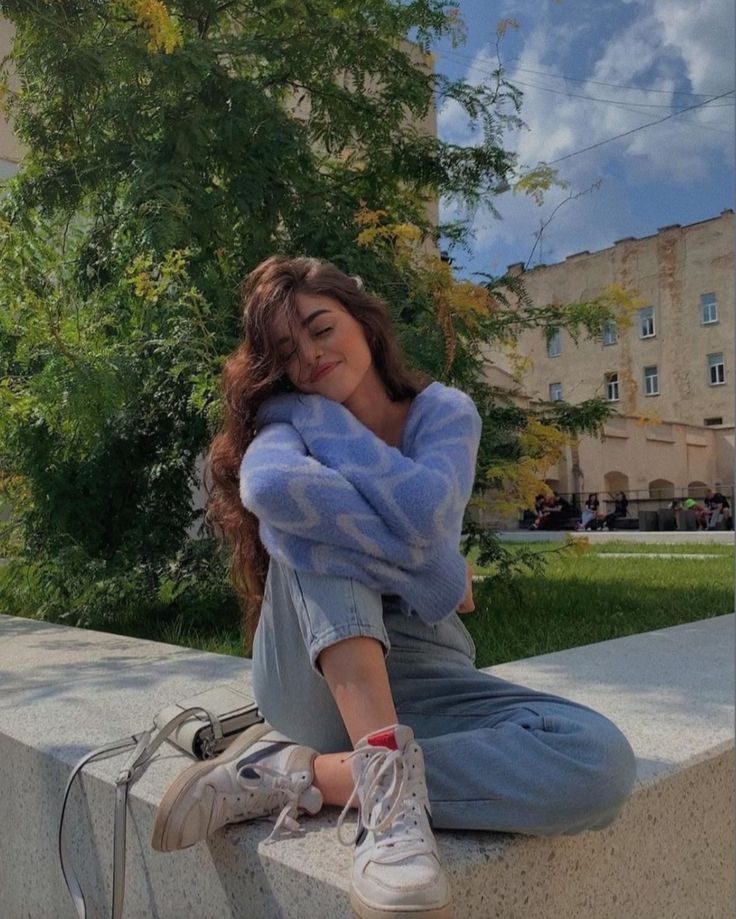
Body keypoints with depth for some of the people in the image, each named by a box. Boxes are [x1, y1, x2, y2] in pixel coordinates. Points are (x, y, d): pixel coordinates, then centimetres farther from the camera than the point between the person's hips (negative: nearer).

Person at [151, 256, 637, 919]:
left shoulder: (445, 410, 2)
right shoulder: (289, 416, 0)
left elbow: (423, 517, -22)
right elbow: (269, 485, -27)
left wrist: (322, 421, -12)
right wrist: (436, 574, -22)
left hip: (416, 673, 2)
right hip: (312, 679, -1)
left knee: (600, 762, -26)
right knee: (305, 502, -27)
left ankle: (297, 773, -23)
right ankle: (386, 771, -34)